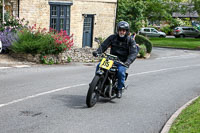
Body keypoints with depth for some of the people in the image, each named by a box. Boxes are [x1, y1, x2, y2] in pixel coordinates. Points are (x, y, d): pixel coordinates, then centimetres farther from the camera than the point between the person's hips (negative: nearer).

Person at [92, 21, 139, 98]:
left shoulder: (130, 41, -1)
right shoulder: (112, 37, 7)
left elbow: (134, 53, -12)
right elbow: (104, 45, 1)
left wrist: (128, 62, -31)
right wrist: (98, 52, -21)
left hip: (122, 62, -3)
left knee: (121, 71, -32)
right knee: (99, 66, -19)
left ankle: (119, 89, -11)